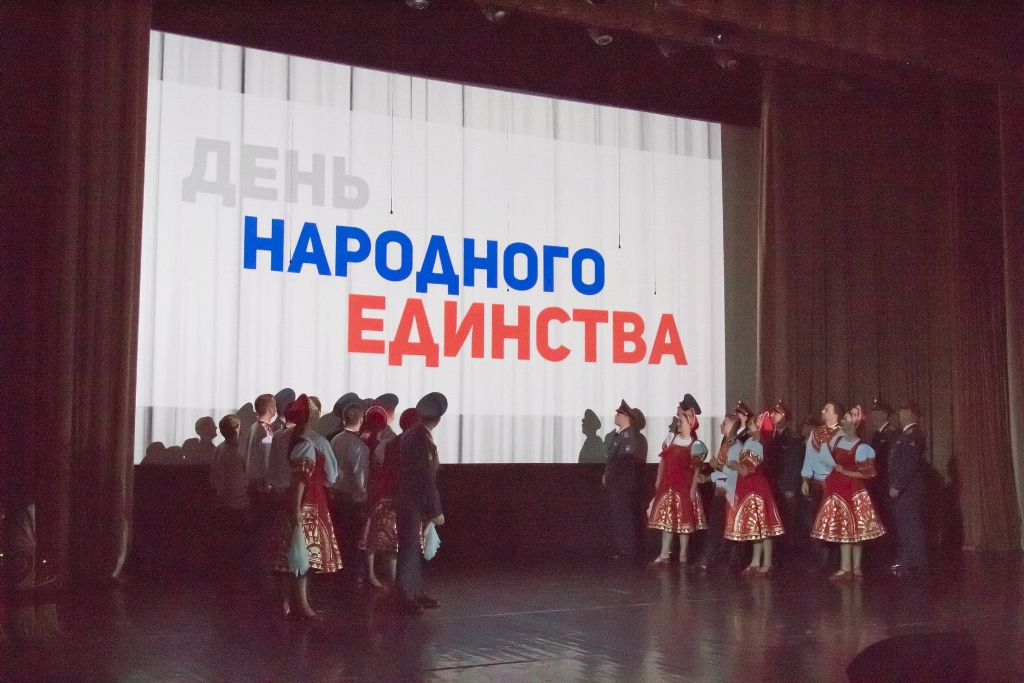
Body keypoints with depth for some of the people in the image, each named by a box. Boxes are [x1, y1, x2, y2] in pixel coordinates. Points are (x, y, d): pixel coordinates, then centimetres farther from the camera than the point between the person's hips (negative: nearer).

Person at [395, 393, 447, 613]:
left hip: (407, 500, 9)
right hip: (414, 503, -9)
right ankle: (404, 596, 2)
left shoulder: (409, 435, 7)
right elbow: (427, 479, -21)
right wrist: (436, 510, -16)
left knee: (414, 548, 14)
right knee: (410, 549, -3)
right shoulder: (423, 441, -20)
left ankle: (416, 592, 21)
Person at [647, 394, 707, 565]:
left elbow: (696, 469, -8)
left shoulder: (696, 445, -6)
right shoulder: (671, 437, 5)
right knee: (666, 519, 6)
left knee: (684, 521, 3)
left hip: (684, 486, -4)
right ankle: (664, 555, 9)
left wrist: (693, 488, -13)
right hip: (667, 485, 4)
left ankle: (682, 556, 12)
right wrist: (658, 480, 6)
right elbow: (663, 461, 9)